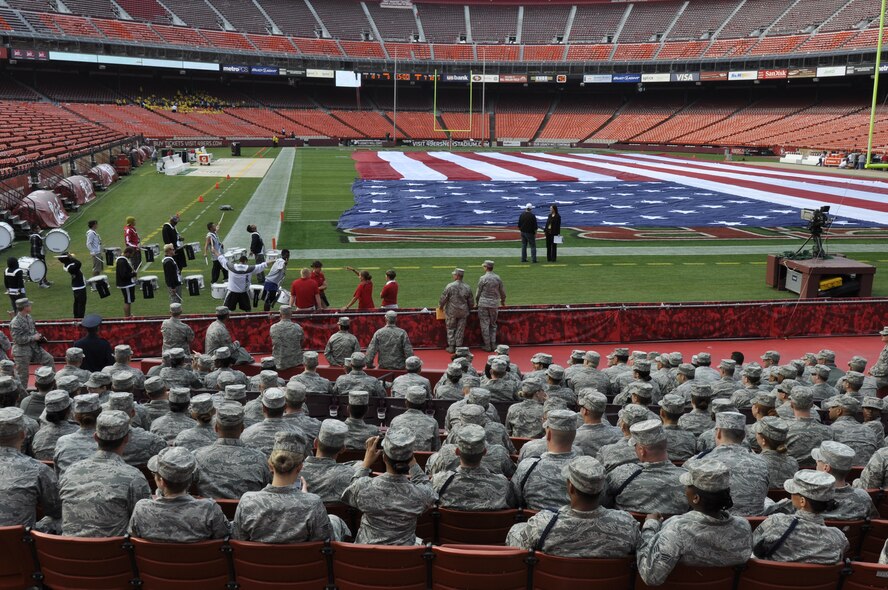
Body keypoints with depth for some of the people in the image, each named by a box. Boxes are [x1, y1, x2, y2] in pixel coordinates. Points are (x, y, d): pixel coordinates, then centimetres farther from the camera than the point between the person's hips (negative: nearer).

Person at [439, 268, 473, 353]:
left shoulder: (450, 286, -14)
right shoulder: (467, 288, -2)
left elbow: (443, 299, -9)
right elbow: (471, 303, 6)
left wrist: (440, 306, 10)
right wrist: (468, 309, 24)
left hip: (451, 312, -3)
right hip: (463, 312, 3)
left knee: (451, 329, 11)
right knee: (460, 329, 11)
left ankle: (451, 347, 11)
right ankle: (458, 346, 13)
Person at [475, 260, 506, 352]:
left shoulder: (483, 278, -9)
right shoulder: (498, 278, 3)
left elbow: (478, 292, -3)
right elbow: (502, 291, 11)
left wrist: (476, 302, 14)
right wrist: (503, 301, 30)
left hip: (484, 304, -4)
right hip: (494, 304, 4)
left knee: (485, 325, 2)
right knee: (493, 325, 14)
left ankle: (487, 346, 3)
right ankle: (493, 345, 11)